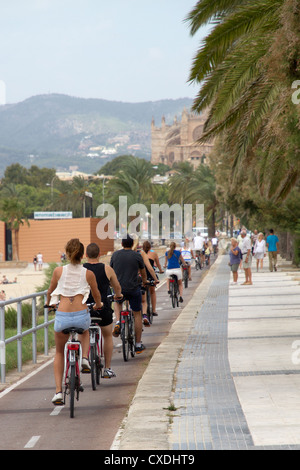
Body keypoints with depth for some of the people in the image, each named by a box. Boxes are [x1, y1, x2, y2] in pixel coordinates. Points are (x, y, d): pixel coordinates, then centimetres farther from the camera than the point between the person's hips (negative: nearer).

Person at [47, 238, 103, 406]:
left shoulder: (59, 271, 6)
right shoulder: (88, 274, 6)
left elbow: (50, 291, 21)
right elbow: (96, 295, 22)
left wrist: (49, 302, 44)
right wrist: (98, 304, 46)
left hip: (62, 316, 0)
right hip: (81, 315, 0)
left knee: (59, 353, 22)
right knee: (85, 331, 39)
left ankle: (58, 391, 10)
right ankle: (85, 358, 14)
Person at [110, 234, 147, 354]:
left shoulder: (115, 255, 2)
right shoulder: (137, 256, -3)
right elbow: (142, 271, 14)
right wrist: (144, 280, 36)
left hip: (118, 288, 2)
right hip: (133, 288, -2)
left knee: (117, 301, 34)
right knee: (137, 314, 11)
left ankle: (118, 323, 8)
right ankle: (138, 344, 13)